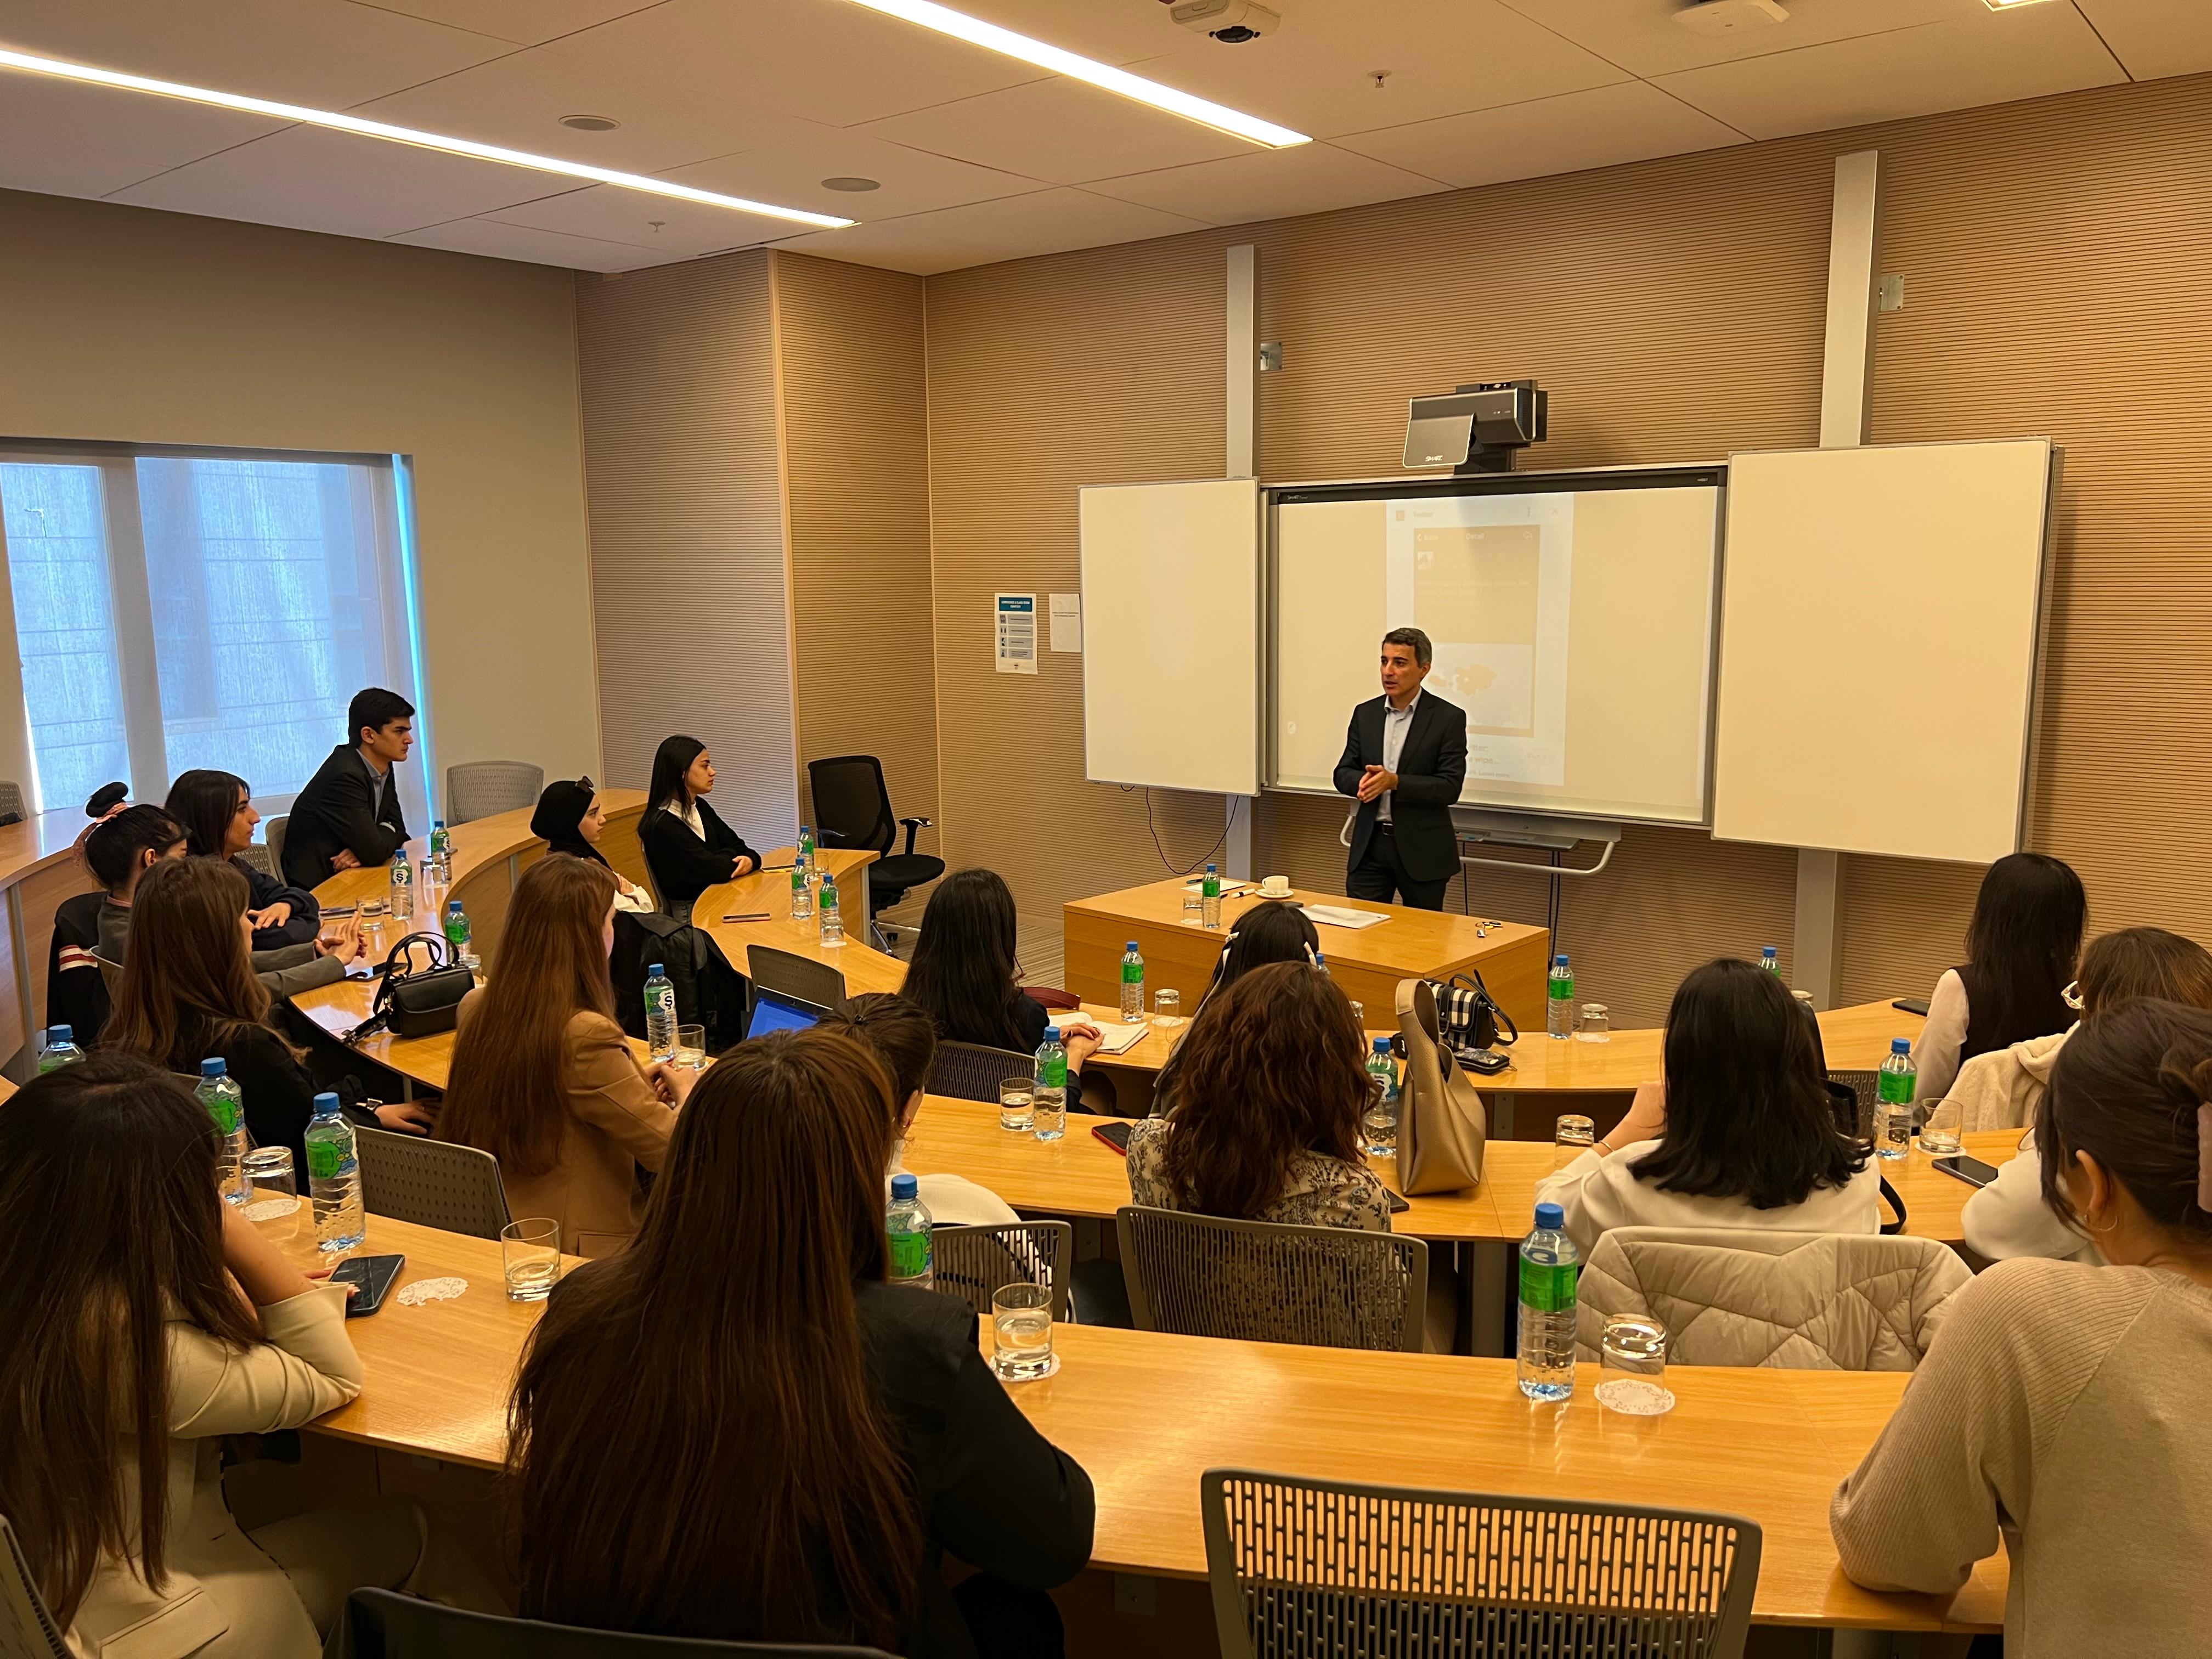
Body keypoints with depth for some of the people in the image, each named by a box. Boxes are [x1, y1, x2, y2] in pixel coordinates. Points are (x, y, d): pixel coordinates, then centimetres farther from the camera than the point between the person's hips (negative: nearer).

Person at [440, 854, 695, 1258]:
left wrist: (633, 1084, 12)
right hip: (573, 1250, -8)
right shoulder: (585, 1036, -26)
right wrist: (686, 1094, 3)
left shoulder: (477, 1009, 0)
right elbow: (671, 1149, -18)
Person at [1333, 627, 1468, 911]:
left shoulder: (1449, 718, -6)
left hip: (1422, 850, -3)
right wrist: (1363, 782, -15)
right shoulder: (1366, 714, 8)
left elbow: (1450, 787, -12)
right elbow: (1344, 773, 8)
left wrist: (1395, 781, -24)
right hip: (1370, 845, 3)